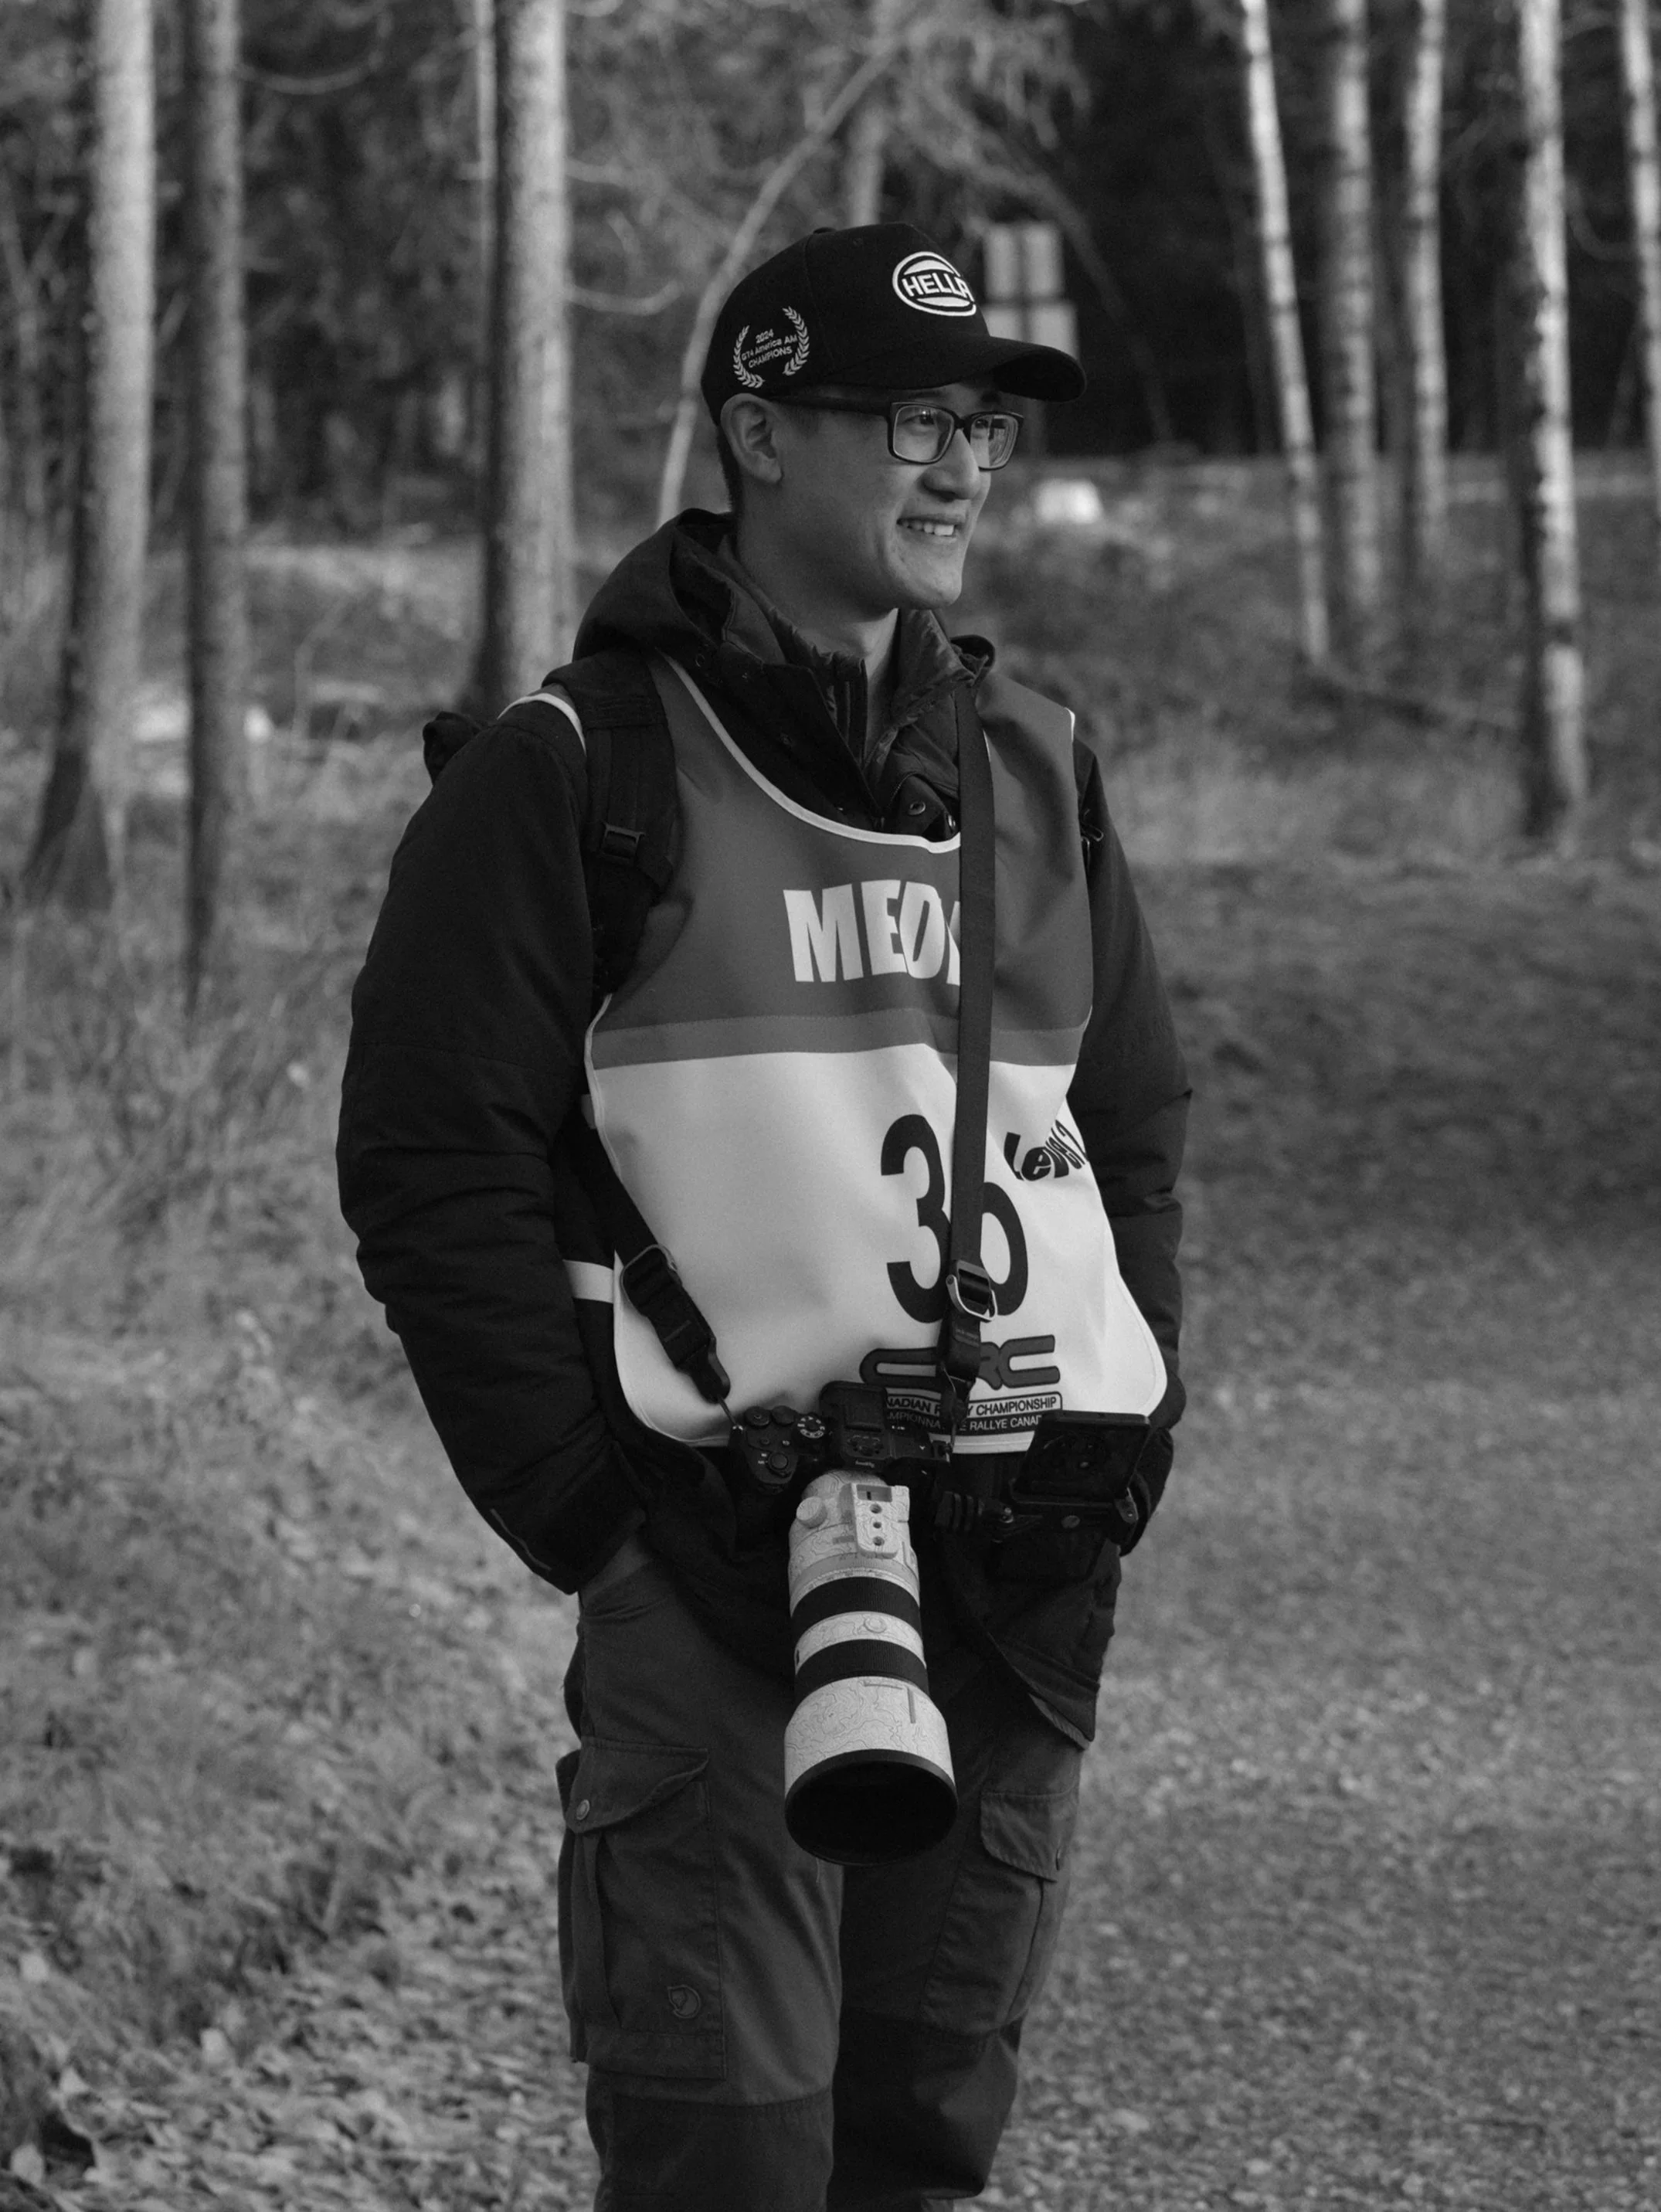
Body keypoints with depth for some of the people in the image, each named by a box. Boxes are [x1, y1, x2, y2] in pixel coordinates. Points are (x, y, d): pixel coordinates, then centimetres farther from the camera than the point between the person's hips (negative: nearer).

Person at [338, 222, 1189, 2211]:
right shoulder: (571, 779, -3)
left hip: (1019, 1579, 6)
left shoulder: (1034, 772, 15)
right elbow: (432, 1169, -5)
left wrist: (1122, 1450, 9)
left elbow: (1140, 1124, 21)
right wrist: (595, 1513, -10)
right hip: (716, 1576, -6)